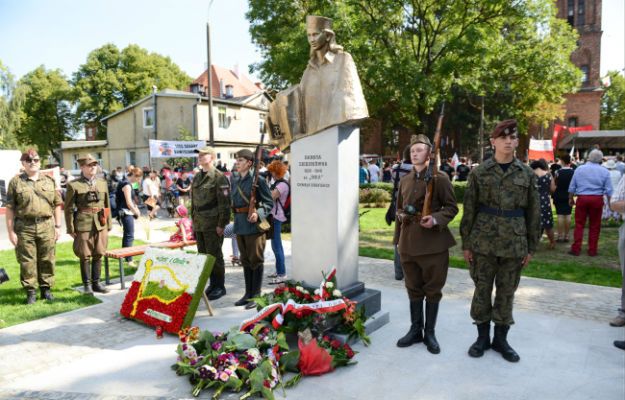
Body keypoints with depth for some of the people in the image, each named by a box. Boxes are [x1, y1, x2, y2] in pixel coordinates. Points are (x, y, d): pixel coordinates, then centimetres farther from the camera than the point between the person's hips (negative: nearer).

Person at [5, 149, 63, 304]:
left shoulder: (49, 181, 9)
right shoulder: (15, 182, 3)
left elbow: (57, 205, 10)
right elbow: (9, 209, 1)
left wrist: (57, 226, 5)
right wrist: (11, 231, -4)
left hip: (46, 226, 2)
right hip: (24, 227, -1)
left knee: (47, 260, 7)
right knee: (27, 261, 4)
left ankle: (46, 288, 20)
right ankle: (30, 291, 15)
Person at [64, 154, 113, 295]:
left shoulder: (102, 183, 11)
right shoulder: (74, 185, -3)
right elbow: (69, 209, -2)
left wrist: (108, 225, 12)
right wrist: (71, 229, -5)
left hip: (100, 225, 4)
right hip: (83, 225, -4)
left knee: (98, 255, 9)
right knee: (85, 256, 4)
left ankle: (96, 283, 20)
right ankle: (87, 285, 17)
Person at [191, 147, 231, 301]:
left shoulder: (219, 177, -11)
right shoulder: (197, 178, 14)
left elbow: (225, 203, -15)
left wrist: (221, 224, -17)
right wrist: (194, 221, 15)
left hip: (213, 224, -8)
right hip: (199, 224, 8)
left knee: (214, 255, -1)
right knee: (203, 255, 13)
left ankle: (220, 287, 12)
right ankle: (213, 284, 25)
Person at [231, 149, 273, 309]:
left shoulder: (258, 180, -10)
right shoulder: (234, 179, 10)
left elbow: (269, 203, -9)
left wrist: (258, 214, -24)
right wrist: (236, 218, 14)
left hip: (253, 224, -7)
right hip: (239, 224, 7)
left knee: (256, 260, 2)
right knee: (245, 260, 14)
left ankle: (256, 295, 11)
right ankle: (248, 293, 24)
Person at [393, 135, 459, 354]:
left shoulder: (440, 178, -4)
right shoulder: (405, 180, 11)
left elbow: (452, 207, -2)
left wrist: (436, 219, -20)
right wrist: (398, 238, 8)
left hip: (433, 242, -4)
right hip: (409, 242, 4)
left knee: (433, 289, 7)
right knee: (413, 288, 14)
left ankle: (429, 333, 22)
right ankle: (415, 330, 28)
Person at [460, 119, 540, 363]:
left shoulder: (527, 174, 4)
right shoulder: (479, 172, -1)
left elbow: (534, 212, 7)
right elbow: (469, 209, 0)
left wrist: (531, 247, 5)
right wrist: (466, 243, -2)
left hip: (514, 242, 1)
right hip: (484, 240, -1)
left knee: (507, 292, 10)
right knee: (482, 290, 7)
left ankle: (501, 338, 26)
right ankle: (482, 336, 24)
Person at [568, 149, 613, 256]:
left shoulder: (579, 169, 2)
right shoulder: (604, 171, 0)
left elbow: (572, 187, 4)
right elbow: (609, 190, -1)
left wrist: (571, 198, 15)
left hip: (582, 198, 0)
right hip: (597, 199, 0)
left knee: (579, 224, 5)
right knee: (594, 226, 8)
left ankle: (576, 249, 4)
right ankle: (592, 250, 13)